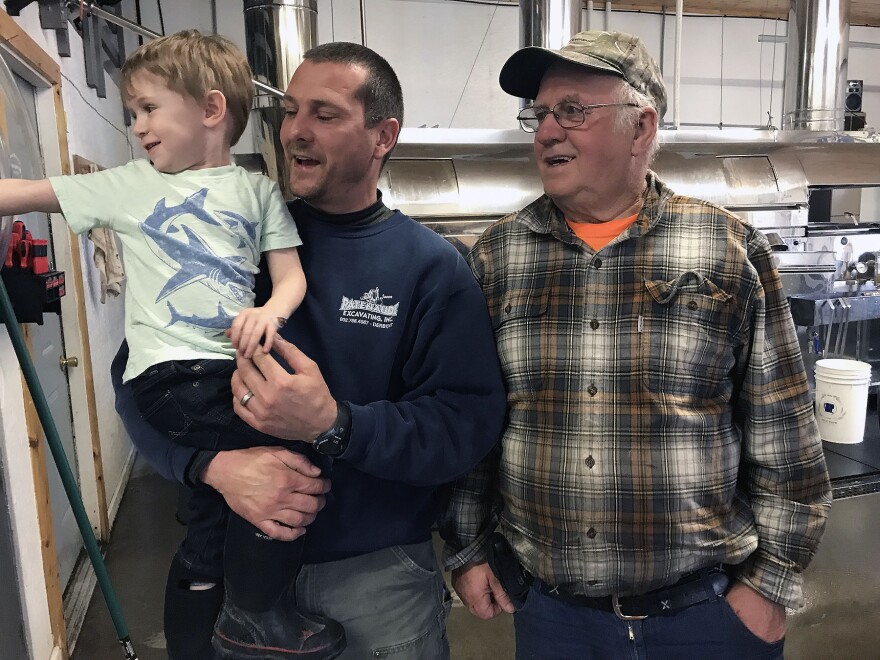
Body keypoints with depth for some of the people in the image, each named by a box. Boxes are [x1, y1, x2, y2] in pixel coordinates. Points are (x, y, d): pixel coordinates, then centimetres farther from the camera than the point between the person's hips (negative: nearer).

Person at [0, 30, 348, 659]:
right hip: (171, 376, -4)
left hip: (237, 365, 4)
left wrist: (271, 309, -15)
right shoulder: (130, 185, 11)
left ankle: (209, 552, 29)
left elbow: (292, 275, 6)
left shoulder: (257, 189, 13)